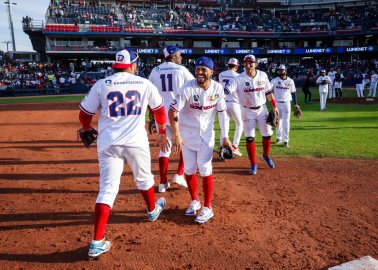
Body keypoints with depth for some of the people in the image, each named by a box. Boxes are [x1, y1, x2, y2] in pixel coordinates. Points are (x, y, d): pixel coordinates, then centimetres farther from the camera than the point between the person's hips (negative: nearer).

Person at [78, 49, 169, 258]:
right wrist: (162, 133, 30)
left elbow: (84, 114, 7)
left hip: (108, 143, 0)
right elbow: (159, 109, 15)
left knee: (107, 189, 2)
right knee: (144, 178, 24)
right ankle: (153, 210, 48)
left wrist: (87, 129, 29)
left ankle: (97, 243, -2)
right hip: (136, 142, 0)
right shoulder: (144, 84, 3)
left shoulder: (101, 85, 2)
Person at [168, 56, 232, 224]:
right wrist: (176, 135, -24)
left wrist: (225, 137, -6)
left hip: (206, 133, 1)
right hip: (187, 133, 0)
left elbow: (222, 112, -2)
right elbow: (172, 111, -18)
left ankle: (207, 208, 10)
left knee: (205, 169, -3)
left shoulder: (217, 88, -10)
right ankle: (194, 201, 29)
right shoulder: (188, 88, -19)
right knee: (189, 169, 7)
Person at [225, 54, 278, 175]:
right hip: (247, 111, -3)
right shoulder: (239, 79, -16)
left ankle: (266, 156, 38)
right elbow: (226, 90, -28)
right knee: (249, 137, 1)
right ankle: (253, 164, 15)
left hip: (262, 109, 3)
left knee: (267, 134, 11)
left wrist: (274, 106, 3)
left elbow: (268, 92, 5)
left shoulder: (263, 75, -5)